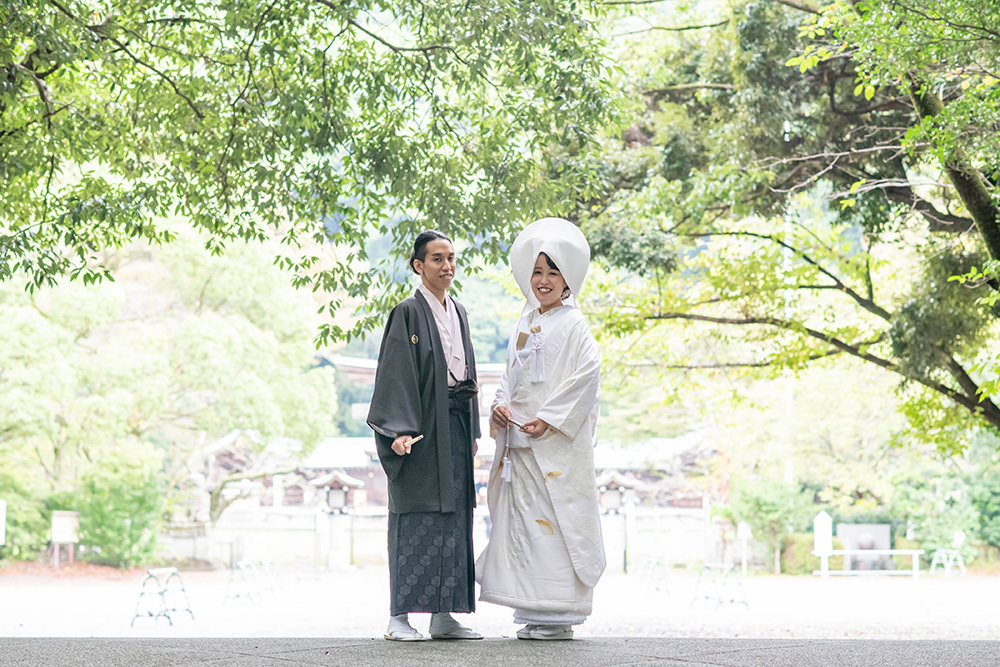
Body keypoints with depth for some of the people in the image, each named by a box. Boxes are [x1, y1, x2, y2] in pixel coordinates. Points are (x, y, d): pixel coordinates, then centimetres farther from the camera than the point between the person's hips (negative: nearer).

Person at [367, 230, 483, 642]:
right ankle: (399, 618, -3)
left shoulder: (458, 313, 15)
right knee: (415, 519, -7)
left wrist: (472, 429, 17)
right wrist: (400, 429, -22)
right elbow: (395, 374, -12)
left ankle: (443, 616, 10)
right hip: (422, 423, -7)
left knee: (454, 519, 5)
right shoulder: (408, 313, -6)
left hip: (455, 424, 7)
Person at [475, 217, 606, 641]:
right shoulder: (525, 324, 18)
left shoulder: (572, 324, -3)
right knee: (525, 522, 6)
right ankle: (535, 614, 10)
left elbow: (588, 375, -12)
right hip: (521, 440, 7)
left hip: (557, 443, -7)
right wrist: (501, 405, -1)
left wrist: (548, 418, -17)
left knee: (556, 521, -8)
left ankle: (560, 616, -4)